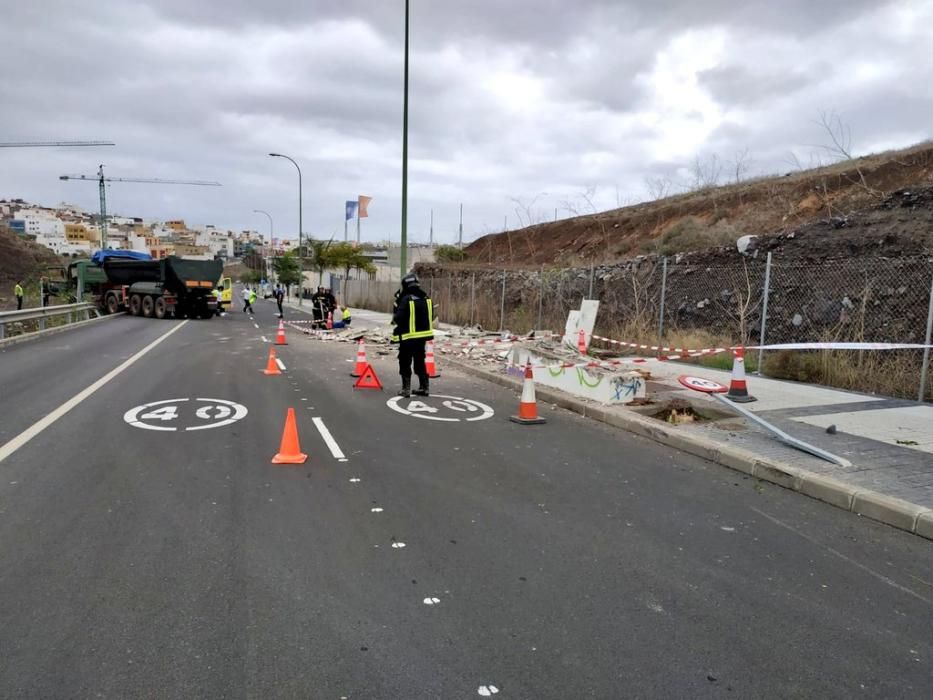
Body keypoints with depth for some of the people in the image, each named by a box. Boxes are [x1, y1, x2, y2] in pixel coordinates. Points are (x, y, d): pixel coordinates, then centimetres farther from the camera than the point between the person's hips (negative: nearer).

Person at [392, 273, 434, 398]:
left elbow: (398, 319, -17)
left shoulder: (406, 299, -16)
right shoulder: (427, 298, 4)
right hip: (422, 335, 6)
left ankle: (406, 389, 3)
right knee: (420, 362, 17)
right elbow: (431, 318, 10)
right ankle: (424, 387, 20)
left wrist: (394, 317, 4)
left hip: (408, 337, -6)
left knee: (405, 363, 4)